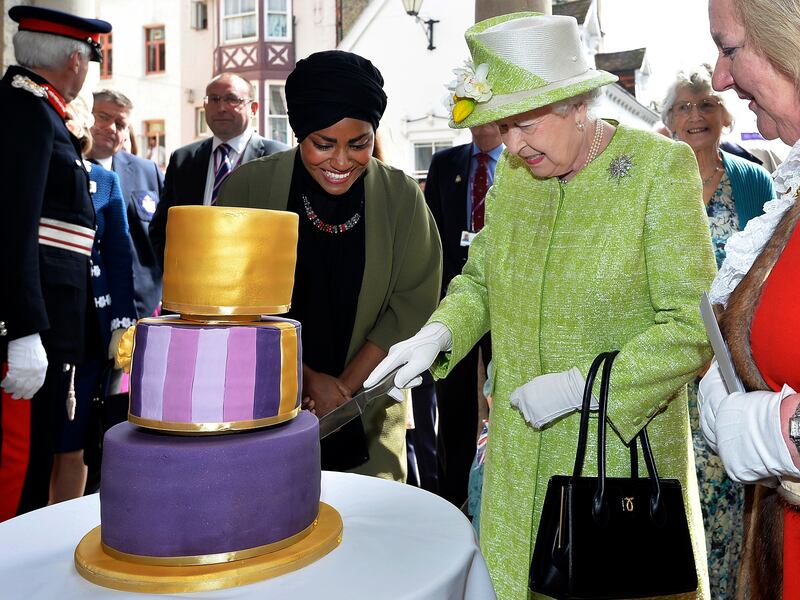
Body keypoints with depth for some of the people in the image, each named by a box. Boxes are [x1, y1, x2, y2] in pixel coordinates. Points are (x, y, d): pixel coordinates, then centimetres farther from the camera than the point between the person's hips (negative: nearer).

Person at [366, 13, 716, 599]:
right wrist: (438, 334, -6)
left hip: (625, 446, -4)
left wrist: (581, 385, -21)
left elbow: (694, 326, -16)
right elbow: (480, 280, 13)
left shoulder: (661, 167, -13)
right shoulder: (512, 172, 3)